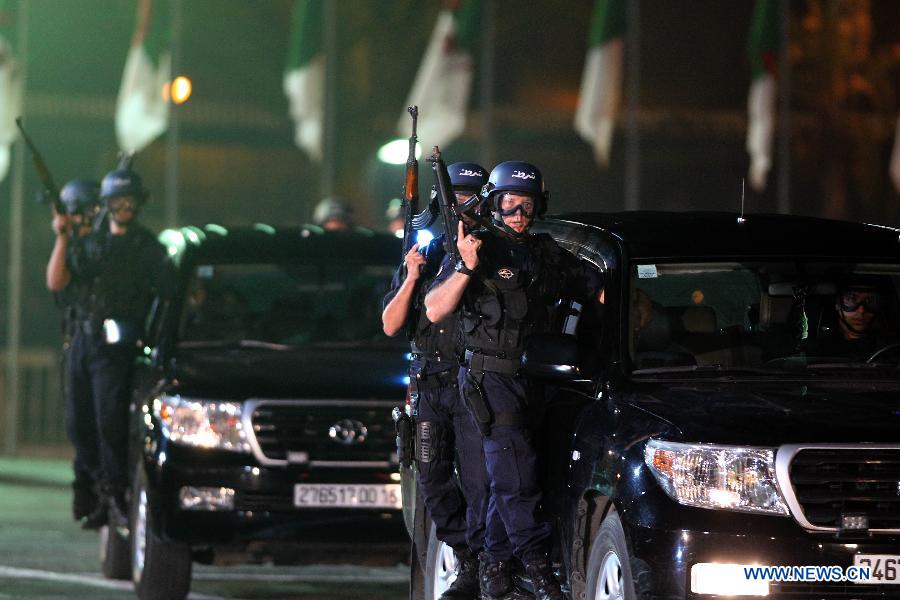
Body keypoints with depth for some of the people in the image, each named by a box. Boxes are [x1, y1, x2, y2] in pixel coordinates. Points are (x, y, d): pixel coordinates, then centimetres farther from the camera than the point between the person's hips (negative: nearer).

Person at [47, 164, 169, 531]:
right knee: (85, 424, 6)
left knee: (111, 421, -16)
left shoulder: (149, 248, 5)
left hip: (116, 346, -5)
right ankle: (102, 495, 13)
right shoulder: (89, 244, 16)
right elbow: (56, 283, 7)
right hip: (82, 342, 5)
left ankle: (115, 498, -17)